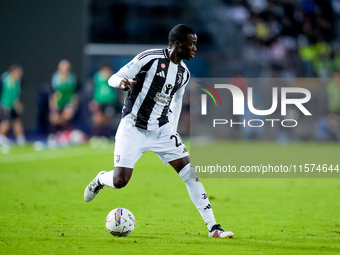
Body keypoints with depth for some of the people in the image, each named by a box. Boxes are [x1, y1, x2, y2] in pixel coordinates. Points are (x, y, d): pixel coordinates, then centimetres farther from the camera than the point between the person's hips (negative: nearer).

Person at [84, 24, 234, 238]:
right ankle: (101, 179, 29)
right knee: (120, 181, -10)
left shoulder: (183, 73, 6)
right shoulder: (150, 58, -14)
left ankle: (213, 227, -6)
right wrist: (121, 82, -36)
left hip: (161, 130, 5)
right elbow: (114, 78, -12)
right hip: (133, 129, -5)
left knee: (190, 173, -8)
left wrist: (173, 131, 16)